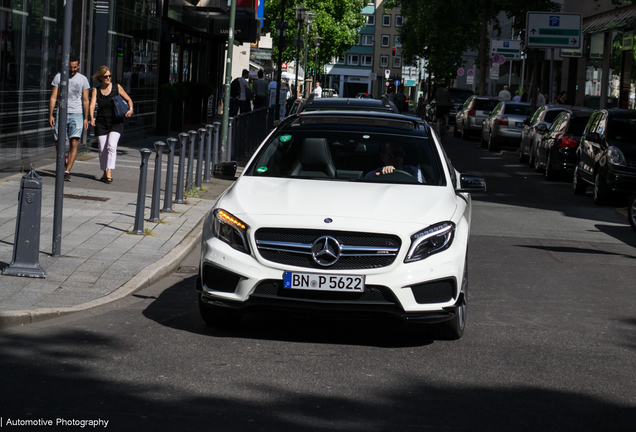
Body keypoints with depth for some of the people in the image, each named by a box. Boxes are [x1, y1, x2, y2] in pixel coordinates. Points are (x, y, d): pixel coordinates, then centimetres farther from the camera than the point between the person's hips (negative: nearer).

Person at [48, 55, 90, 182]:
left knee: (74, 144, -12)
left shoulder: (83, 79, 5)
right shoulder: (59, 77, 5)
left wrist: (86, 118, 1)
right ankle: (64, 159, 32)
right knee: (58, 143, 0)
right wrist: (50, 115, -4)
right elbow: (53, 97, 4)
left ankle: (67, 171, -11)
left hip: (77, 114, -1)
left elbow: (85, 100, 6)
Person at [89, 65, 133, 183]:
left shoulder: (117, 87, 1)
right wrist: (92, 118, -27)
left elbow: (128, 99, 9)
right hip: (101, 123, 2)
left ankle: (109, 173, -22)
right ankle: (104, 173, 19)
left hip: (116, 122, -2)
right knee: (102, 149, 3)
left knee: (111, 146, -17)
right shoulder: (96, 90, 3)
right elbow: (92, 105, -9)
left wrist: (130, 109, -12)